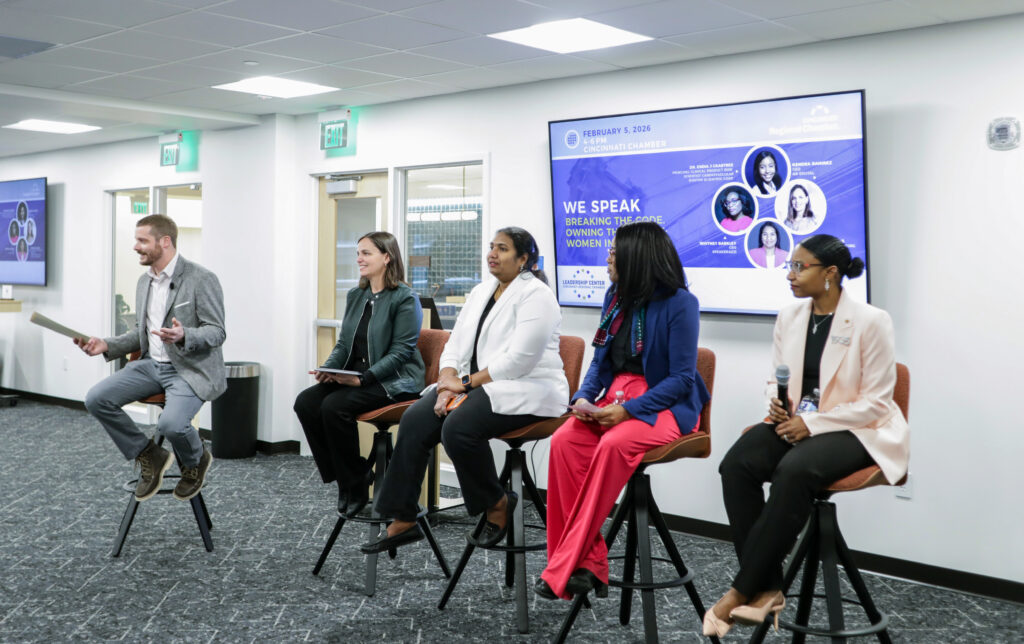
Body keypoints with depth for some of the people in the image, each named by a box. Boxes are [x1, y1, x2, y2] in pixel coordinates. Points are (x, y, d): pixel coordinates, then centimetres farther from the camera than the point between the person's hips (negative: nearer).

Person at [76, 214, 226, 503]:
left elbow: (217, 332, -13)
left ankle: (195, 461, 6)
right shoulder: (144, 282, 12)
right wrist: (106, 345, 4)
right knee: (96, 399, -12)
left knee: (170, 423, -31)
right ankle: (150, 457, 5)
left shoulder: (201, 279, -12)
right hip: (152, 364, 7)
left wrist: (183, 337, -32)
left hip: (190, 369, -7)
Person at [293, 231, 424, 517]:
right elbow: (344, 343, 17)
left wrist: (362, 378, -23)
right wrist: (328, 368, -5)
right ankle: (342, 474, -4)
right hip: (354, 378, 8)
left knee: (335, 405, -29)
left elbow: (401, 351, -15)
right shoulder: (355, 296, 14)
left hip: (394, 381, -7)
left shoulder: (405, 298, -9)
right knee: (305, 402, -16)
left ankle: (355, 483, -10)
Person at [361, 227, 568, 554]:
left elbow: (519, 360, -20)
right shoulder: (481, 291, 16)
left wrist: (467, 383, -16)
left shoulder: (536, 295, -10)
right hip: (474, 385, 8)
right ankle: (403, 520, -10)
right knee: (415, 420, -14)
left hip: (526, 390, -8)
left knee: (458, 426, -32)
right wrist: (448, 384, -8)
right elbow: (456, 344, 11)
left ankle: (498, 504, -7)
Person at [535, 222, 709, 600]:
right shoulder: (615, 297, 10)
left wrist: (628, 410, -21)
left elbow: (681, 378, -12)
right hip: (615, 396, 6)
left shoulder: (680, 303, -9)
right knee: (564, 441, -23)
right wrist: (584, 398, -5)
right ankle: (588, 565, -22)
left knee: (614, 445, -35)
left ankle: (564, 571, -29)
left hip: (666, 405, -6)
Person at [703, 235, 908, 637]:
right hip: (794, 422, 6)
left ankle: (741, 590, -25)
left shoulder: (870, 322, -10)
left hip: (852, 430, -5)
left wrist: (812, 422, -18)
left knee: (794, 470, -36)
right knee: (736, 465, -25)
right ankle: (767, 589, -20)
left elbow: (876, 402, -10)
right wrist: (778, 408, -8)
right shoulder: (789, 318, 7)